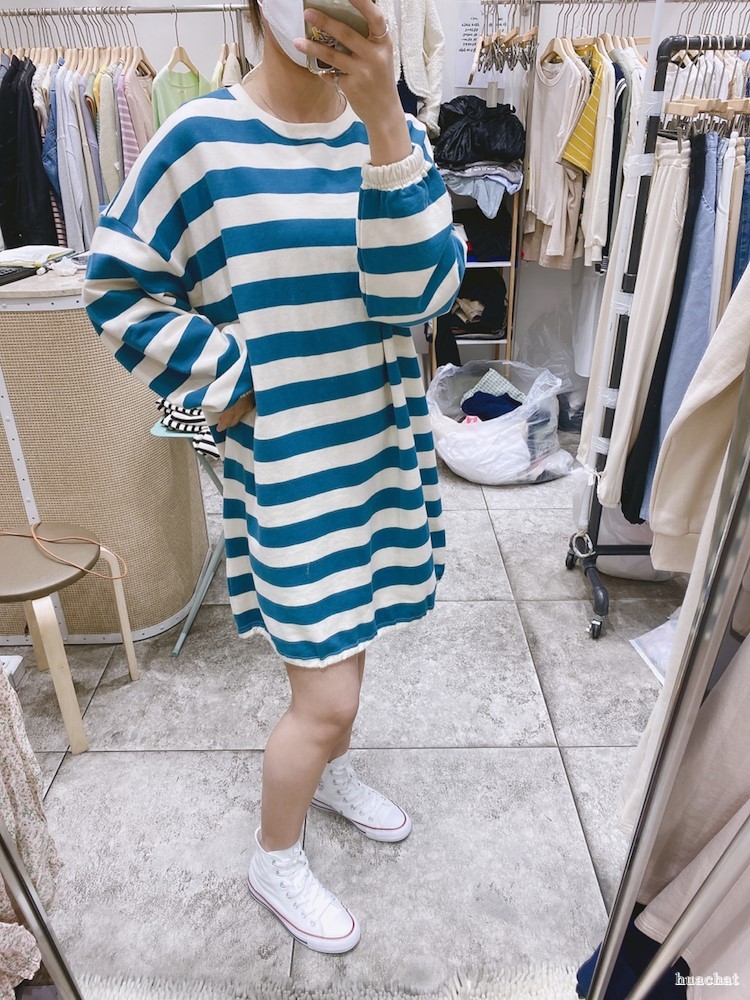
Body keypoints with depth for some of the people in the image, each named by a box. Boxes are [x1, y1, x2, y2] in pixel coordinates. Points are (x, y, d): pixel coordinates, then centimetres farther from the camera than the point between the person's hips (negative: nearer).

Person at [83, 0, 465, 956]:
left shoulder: (390, 129, 1)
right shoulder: (200, 138, -9)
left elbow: (420, 292, -12)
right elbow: (117, 292, -3)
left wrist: (383, 122, -21)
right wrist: (230, 382, -10)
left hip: (382, 442, 5)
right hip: (284, 462, -4)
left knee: (346, 636, 23)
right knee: (327, 694, 0)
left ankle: (329, 770, 53)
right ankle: (274, 861, 32)